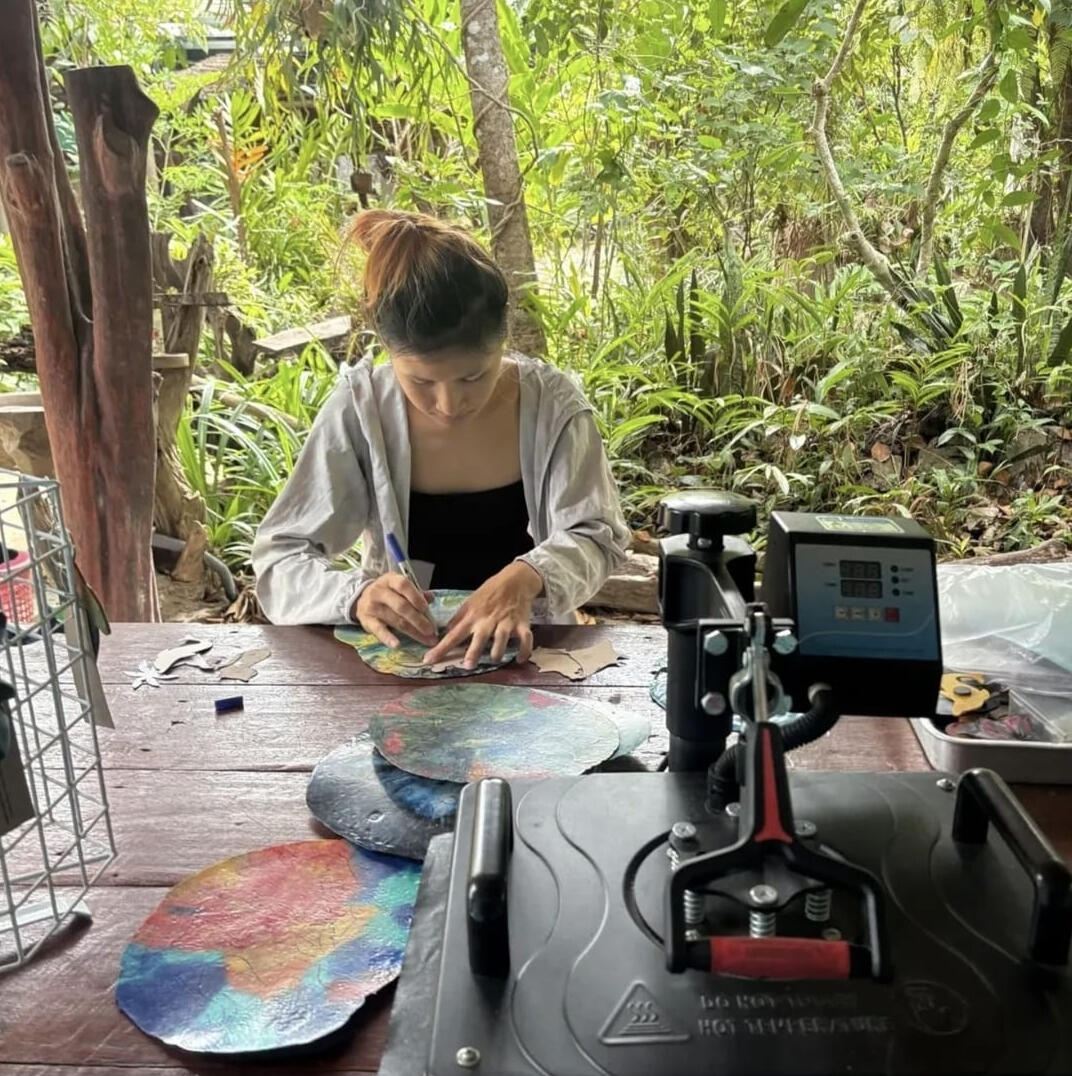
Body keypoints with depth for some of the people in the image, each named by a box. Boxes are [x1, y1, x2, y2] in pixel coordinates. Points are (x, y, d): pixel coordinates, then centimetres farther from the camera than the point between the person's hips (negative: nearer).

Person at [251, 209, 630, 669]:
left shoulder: (552, 402, -10)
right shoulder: (359, 409, -12)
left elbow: (596, 538, -9)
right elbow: (278, 559, -9)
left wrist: (526, 577, -29)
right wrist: (356, 595, -29)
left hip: (524, 649, 1)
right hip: (399, 653, 0)